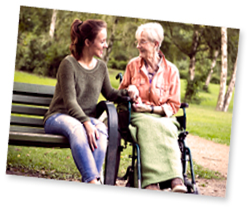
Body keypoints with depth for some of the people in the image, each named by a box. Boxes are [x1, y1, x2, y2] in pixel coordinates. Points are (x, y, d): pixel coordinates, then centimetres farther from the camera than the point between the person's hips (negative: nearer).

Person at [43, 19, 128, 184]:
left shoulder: (101, 67, 12)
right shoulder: (69, 64, -8)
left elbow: (109, 93, 23)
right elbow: (70, 102, -16)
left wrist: (127, 92, 1)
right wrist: (86, 123, -30)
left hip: (87, 118, 5)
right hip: (59, 117, -5)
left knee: (101, 129, -32)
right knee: (76, 128, -41)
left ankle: (89, 182, -42)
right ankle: (93, 181, -49)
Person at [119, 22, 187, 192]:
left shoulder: (171, 70, 7)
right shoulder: (133, 65, 13)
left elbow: (174, 105, 7)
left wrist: (150, 108, -9)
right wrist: (130, 93, -2)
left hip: (163, 116, 0)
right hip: (138, 115, 0)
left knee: (165, 129, -38)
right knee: (150, 126, -37)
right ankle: (175, 179, -53)